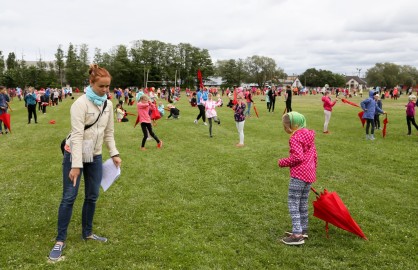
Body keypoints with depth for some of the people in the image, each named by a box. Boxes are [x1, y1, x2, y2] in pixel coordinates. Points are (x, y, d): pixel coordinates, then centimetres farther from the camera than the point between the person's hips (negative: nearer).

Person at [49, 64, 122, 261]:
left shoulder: (108, 104, 2)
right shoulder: (81, 103, -18)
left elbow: (109, 132, 10)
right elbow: (77, 135, -23)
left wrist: (114, 154, 2)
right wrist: (76, 165, -26)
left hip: (95, 156, 6)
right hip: (75, 154, -6)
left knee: (92, 196, 10)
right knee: (69, 197, -3)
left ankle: (87, 233, 27)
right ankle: (60, 240, 8)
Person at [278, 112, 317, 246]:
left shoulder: (295, 138, -14)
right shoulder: (309, 135, 13)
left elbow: (297, 157, -23)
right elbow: (314, 155, 17)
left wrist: (282, 162, -11)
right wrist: (313, 169, 27)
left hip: (299, 174, -9)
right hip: (309, 173, 9)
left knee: (293, 203, -5)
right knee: (303, 203, 18)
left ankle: (297, 235, -7)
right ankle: (303, 229, 28)